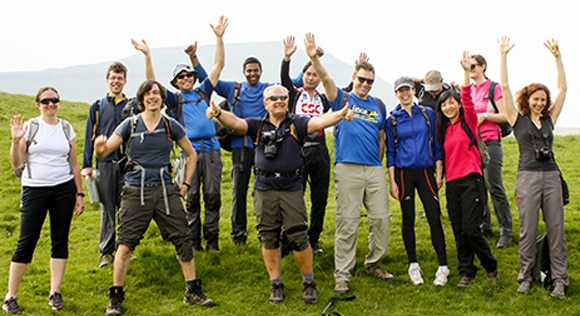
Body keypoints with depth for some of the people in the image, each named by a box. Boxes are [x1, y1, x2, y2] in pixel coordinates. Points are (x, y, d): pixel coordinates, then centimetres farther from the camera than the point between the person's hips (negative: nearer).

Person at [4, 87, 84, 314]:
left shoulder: (66, 128, 8)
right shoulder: (29, 127, 0)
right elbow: (17, 164, -2)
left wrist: (79, 194, 9)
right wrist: (16, 140, -17)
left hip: (64, 188, 3)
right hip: (34, 190, -3)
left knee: (60, 240, 5)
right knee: (26, 242, -2)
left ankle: (55, 292, 14)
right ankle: (10, 297, 6)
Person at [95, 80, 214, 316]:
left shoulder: (171, 126, 6)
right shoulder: (130, 124, 2)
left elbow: (191, 155, 17)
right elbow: (104, 150, -4)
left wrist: (186, 184, 10)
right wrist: (99, 147, -28)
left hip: (165, 190, 2)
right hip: (136, 190, -2)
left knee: (183, 239, 0)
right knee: (125, 243, -4)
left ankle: (193, 291, 16)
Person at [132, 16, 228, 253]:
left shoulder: (203, 92, 18)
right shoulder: (174, 99, 13)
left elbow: (218, 66, 16)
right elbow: (152, 83, 1)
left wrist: (219, 38, 10)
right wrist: (147, 56, -9)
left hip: (211, 148, 2)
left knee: (213, 195, 0)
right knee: (191, 197, 1)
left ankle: (212, 239, 5)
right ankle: (193, 241, 7)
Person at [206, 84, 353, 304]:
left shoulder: (296, 124, 3)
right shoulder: (258, 125, 7)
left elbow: (319, 122, -13)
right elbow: (235, 122, -9)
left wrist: (340, 115, -33)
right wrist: (218, 113, -31)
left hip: (292, 189, -2)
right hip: (264, 189, 2)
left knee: (299, 237, -2)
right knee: (268, 238, 7)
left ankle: (309, 283, 15)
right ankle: (276, 285, 20)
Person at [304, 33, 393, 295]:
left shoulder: (379, 105, 16)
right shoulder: (342, 99, 4)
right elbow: (326, 79, -14)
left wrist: (378, 163, 15)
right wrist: (314, 58, -31)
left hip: (375, 169, 4)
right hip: (347, 168, -4)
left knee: (381, 219, 6)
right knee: (347, 222, -4)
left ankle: (374, 264, 25)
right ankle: (342, 276, 2)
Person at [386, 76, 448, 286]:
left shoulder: (428, 113, 5)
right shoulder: (392, 119, 4)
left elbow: (437, 144, 6)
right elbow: (390, 152, 5)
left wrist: (439, 173, 0)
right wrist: (392, 181, -1)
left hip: (426, 171, 0)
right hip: (404, 173, 0)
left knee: (434, 218, -6)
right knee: (408, 219, 5)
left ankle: (443, 266, 0)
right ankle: (413, 265, 17)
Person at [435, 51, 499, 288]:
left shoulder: (469, 121, 1)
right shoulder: (444, 130, 15)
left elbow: (467, 99, -16)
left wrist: (467, 72, -27)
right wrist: (442, 176, 11)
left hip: (471, 180, -5)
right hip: (452, 183, 6)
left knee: (471, 230, -9)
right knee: (459, 232, 5)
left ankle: (490, 266, 12)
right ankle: (466, 271, 14)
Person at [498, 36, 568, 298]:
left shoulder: (549, 119, 13)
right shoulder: (518, 119, 5)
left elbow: (563, 88, 12)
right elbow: (504, 87, -1)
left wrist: (557, 57, 9)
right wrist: (503, 55, -3)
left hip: (551, 176, 3)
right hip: (528, 176, -3)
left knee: (556, 229, 2)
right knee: (528, 230, 1)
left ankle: (559, 279, 7)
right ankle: (526, 276, 12)